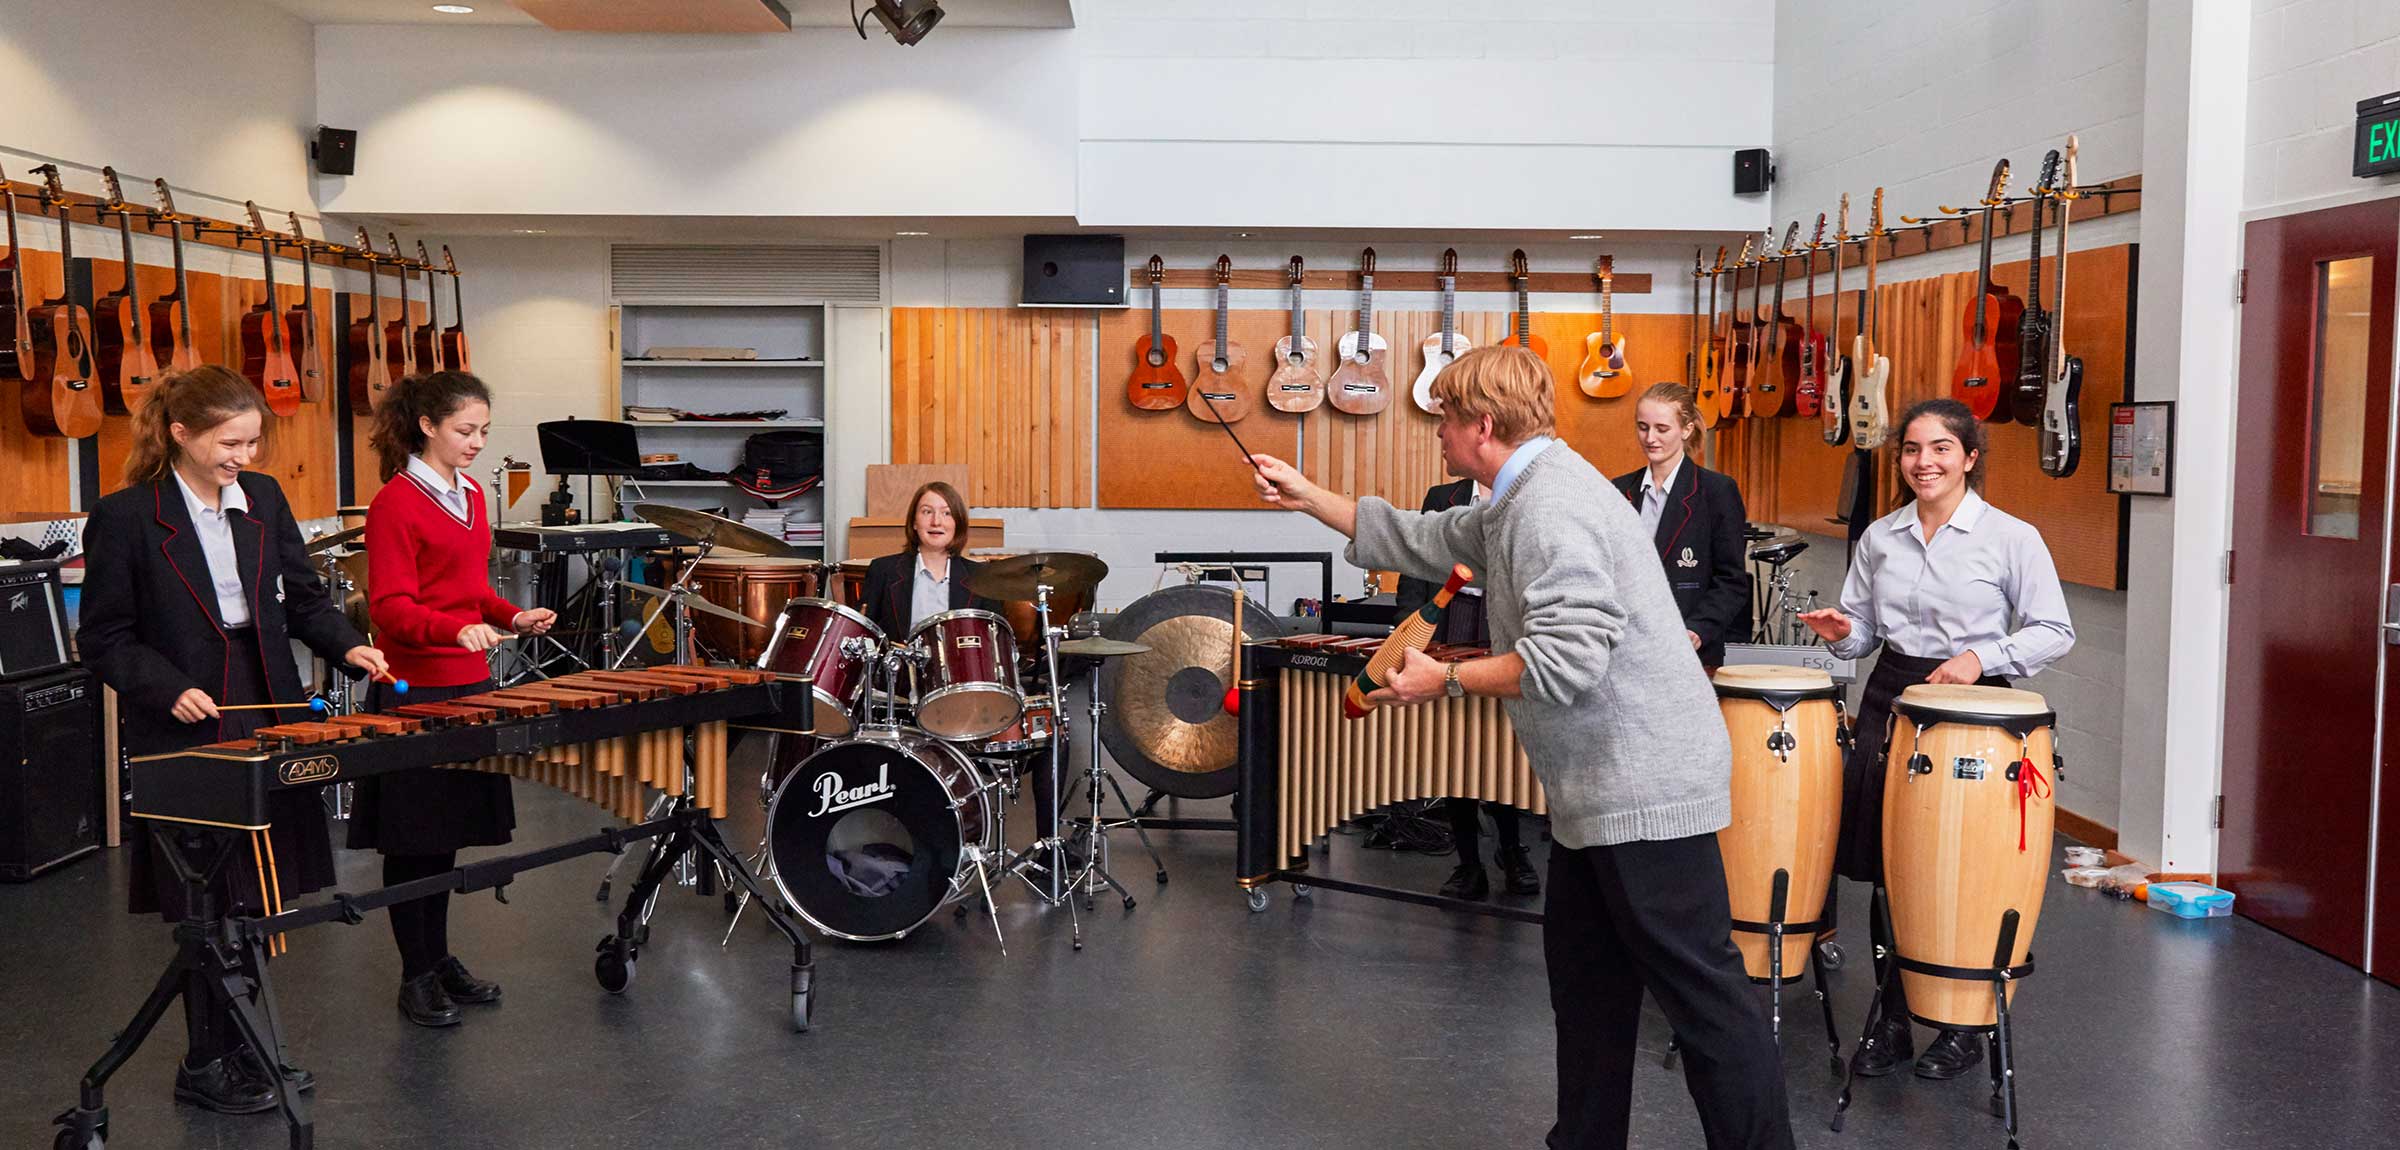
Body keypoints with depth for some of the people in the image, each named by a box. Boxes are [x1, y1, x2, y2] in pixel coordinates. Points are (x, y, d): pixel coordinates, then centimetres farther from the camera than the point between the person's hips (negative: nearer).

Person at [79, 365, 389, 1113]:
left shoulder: (263, 497, 5)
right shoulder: (126, 517, -9)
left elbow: (303, 595, 10)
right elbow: (104, 640, -5)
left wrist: (346, 646, -7)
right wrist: (170, 688, -19)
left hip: (268, 724, 5)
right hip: (186, 738, -5)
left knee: (258, 897, 12)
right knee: (208, 906, 2)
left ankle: (245, 1046, 27)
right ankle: (204, 1066, 16)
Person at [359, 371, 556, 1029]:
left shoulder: (471, 498, 13)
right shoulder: (395, 503, -12)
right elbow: (389, 608, -16)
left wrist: (512, 618, 3)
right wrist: (457, 628, -32)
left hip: (468, 685, 8)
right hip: (413, 692, -8)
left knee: (449, 832, 15)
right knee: (412, 839, 2)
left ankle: (439, 956, 27)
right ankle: (416, 977, 12)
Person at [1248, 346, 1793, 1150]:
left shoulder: (1550, 505, -19)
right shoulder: (1525, 500, 15)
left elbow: (1565, 659, -26)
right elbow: (1423, 541, 26)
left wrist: (1446, 680, -15)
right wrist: (1308, 498, 26)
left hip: (1641, 787, -11)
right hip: (1603, 787, 11)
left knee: (1700, 989, -5)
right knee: (1585, 978, 17)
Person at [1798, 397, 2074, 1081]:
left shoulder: (2011, 538, -4)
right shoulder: (1879, 538, 8)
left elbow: (2056, 632, -4)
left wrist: (1983, 655, -18)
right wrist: (1842, 633, -6)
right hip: (1890, 699, 4)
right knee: (1887, 865, 5)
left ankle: (1964, 1028, 16)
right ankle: (1893, 1019, 17)